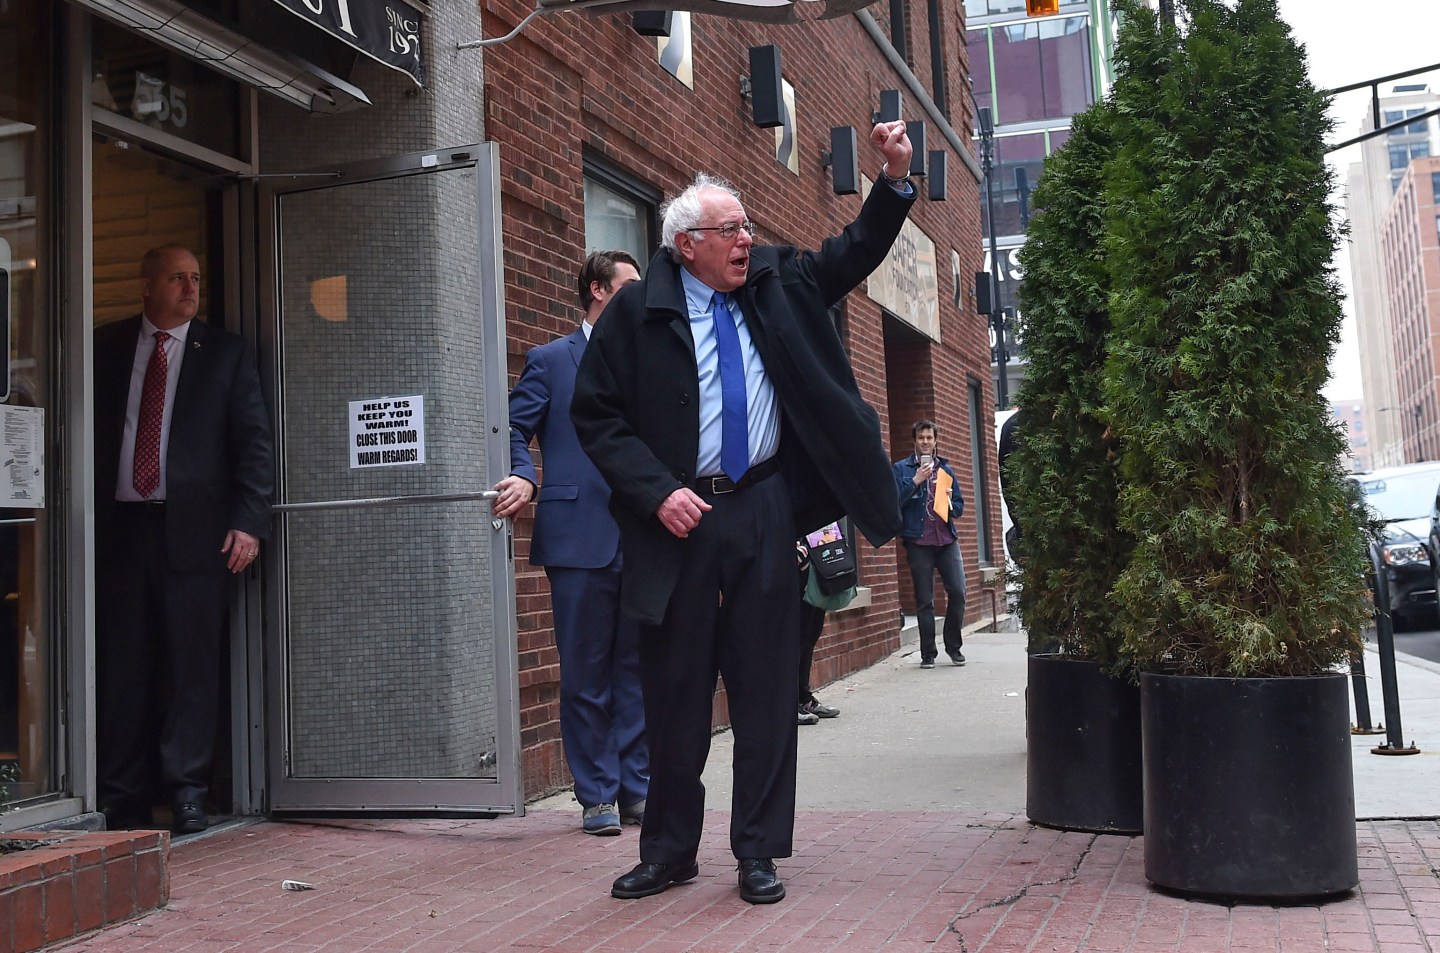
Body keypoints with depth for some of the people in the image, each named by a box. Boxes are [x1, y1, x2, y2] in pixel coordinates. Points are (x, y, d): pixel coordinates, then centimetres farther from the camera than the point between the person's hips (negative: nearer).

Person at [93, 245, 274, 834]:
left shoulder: (225, 353, 8)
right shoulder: (105, 347, 12)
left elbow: (255, 442, 3)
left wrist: (249, 521, -7)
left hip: (195, 529, -1)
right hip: (118, 526, 2)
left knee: (192, 665, -1)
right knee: (122, 668, 5)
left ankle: (187, 794, 7)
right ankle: (124, 800, 13)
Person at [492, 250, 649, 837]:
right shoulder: (550, 361, 6)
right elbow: (516, 430, 1)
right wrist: (525, 479, -18)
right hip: (580, 539, -4)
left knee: (637, 668, 8)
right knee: (585, 673, 2)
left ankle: (636, 789, 17)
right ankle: (597, 796, 12)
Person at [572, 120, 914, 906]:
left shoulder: (777, 283, 9)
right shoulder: (638, 311, -3)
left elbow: (854, 253, 15)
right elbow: (594, 414, -3)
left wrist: (895, 179, -1)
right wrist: (655, 492, -13)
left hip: (764, 512, 3)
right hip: (679, 517, -2)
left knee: (766, 689, 6)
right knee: (674, 693, 7)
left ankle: (759, 853, 18)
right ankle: (668, 852, 23)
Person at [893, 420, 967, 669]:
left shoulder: (945, 468, 16)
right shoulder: (901, 469, 4)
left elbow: (959, 504, 18)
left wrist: (950, 506, -4)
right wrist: (915, 481, -14)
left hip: (947, 540, 3)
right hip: (918, 542, -3)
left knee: (958, 592, -6)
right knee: (924, 600, 1)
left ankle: (954, 646, 11)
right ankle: (928, 653, 9)